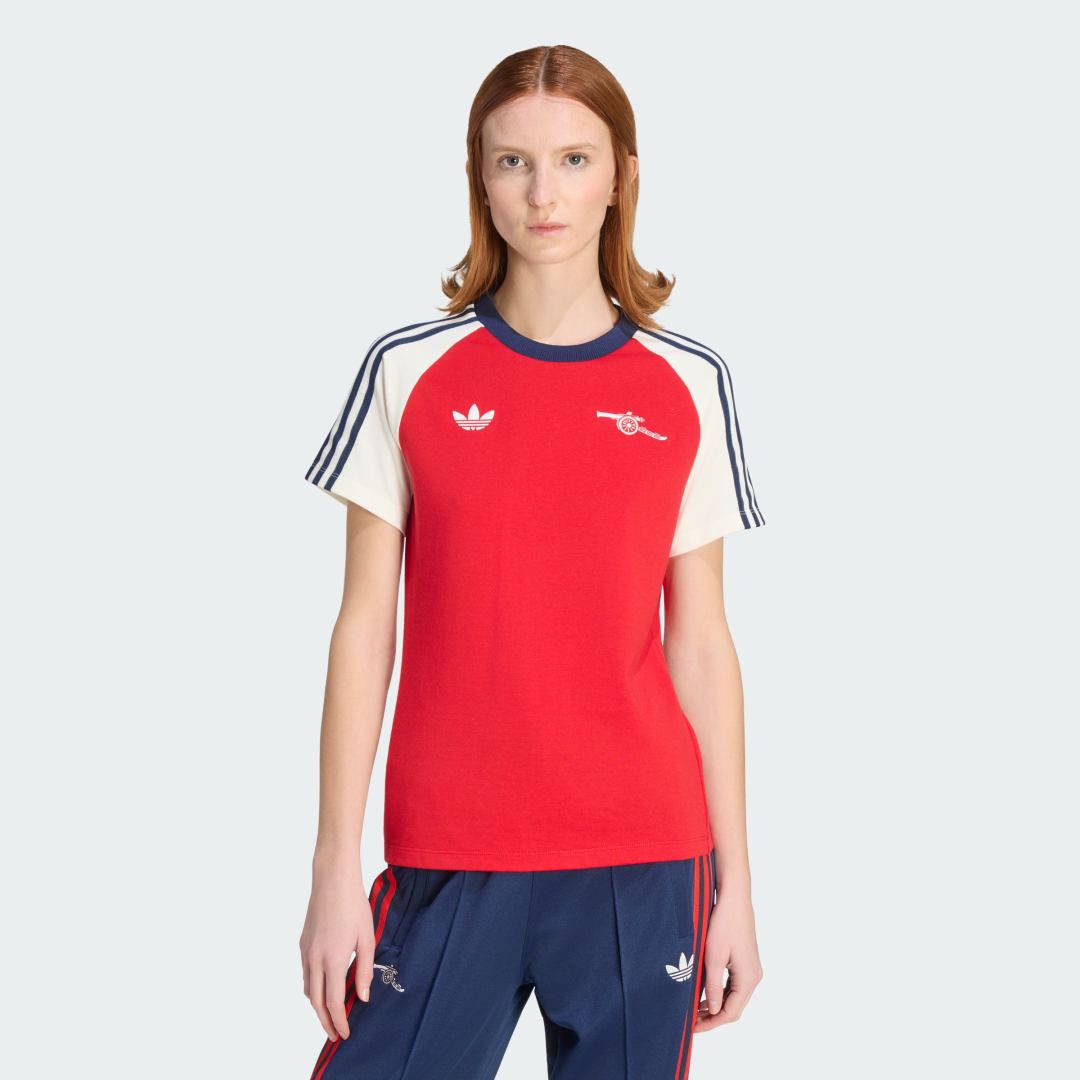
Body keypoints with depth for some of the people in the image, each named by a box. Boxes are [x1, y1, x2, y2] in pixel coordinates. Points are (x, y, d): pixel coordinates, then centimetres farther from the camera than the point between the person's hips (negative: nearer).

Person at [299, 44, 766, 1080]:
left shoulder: (688, 387, 4)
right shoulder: (409, 372, 2)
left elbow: (702, 644, 6)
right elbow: (364, 628, 2)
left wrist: (734, 882, 5)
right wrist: (336, 866, -1)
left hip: (644, 858, 1)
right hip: (448, 857, 0)